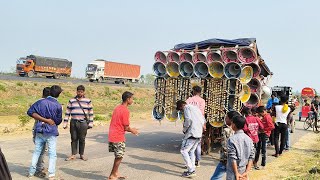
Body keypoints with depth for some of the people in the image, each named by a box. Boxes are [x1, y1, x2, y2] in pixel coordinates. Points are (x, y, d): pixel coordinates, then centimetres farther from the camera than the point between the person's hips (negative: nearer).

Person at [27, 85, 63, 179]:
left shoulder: (41, 102, -3)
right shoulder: (58, 106, -11)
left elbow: (30, 112, -10)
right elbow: (58, 121, -4)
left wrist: (44, 120, -11)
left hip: (39, 130, 4)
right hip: (51, 132, -4)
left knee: (36, 152, 17)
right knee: (52, 154, 3)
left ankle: (31, 172, 25)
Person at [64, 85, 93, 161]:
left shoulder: (88, 101, 5)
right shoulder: (72, 101, 8)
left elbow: (91, 113, 7)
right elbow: (67, 112, 10)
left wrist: (90, 123, 2)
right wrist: (65, 123, 6)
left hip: (83, 123, -1)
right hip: (73, 122, 1)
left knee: (82, 139, 5)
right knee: (74, 139, 6)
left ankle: (82, 154, 18)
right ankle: (73, 155, 15)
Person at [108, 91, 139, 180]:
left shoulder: (117, 108, 10)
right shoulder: (125, 111, -17)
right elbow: (126, 128, -15)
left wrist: (130, 129, 19)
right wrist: (132, 131, 6)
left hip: (112, 136, 9)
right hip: (118, 138, -9)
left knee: (118, 156, 19)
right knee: (119, 157, 5)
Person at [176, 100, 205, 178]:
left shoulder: (187, 108, -4)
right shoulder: (195, 107, 22)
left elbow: (188, 119, -19)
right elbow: (203, 120, 21)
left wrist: (184, 129, -6)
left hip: (192, 133, -9)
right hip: (199, 134, 9)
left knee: (183, 150, -4)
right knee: (191, 151, 17)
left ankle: (191, 170, -5)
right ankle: (192, 170, 18)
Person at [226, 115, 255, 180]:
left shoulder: (232, 139, -15)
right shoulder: (249, 139, 2)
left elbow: (232, 158, -17)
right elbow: (251, 157, 0)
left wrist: (236, 173, -13)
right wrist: (246, 172, -2)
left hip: (233, 173, -6)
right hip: (243, 172, 6)